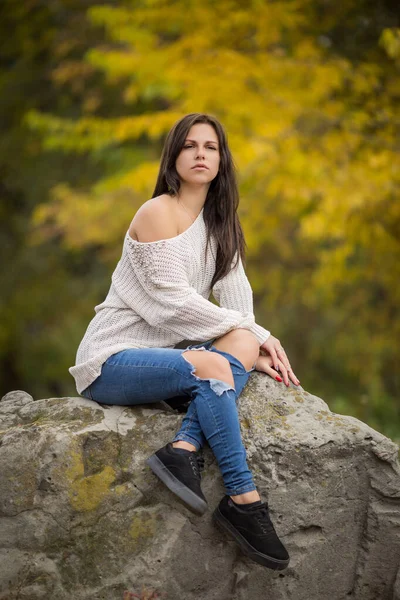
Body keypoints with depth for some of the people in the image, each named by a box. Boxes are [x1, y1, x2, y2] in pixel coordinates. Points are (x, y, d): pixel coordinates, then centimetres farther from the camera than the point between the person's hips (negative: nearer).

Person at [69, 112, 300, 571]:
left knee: (242, 349, -20)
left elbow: (235, 298, 5)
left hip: (161, 354, 7)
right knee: (210, 366, -31)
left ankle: (184, 447, -33)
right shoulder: (158, 213, -9)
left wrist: (253, 346, -14)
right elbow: (171, 301, -16)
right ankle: (242, 500, -30)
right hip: (111, 360, -7)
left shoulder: (220, 224, 15)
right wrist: (254, 334, -13)